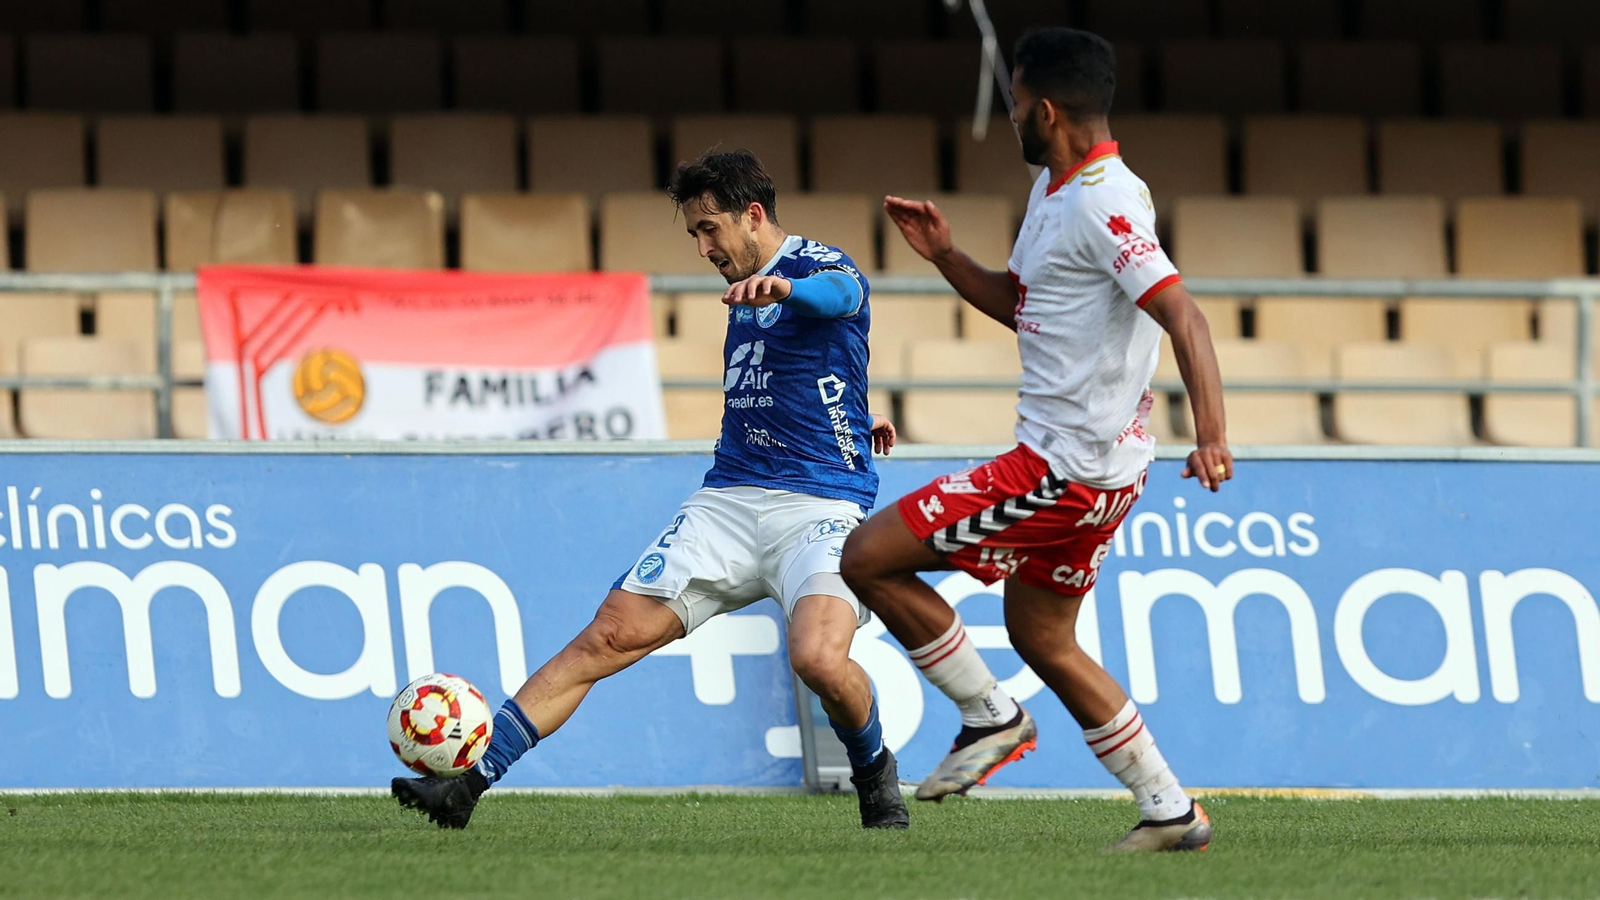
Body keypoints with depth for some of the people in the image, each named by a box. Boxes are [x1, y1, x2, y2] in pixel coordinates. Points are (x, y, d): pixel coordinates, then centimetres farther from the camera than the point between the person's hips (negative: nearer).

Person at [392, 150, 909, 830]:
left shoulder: (817, 266, -5)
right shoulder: (746, 295, 19)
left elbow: (842, 292, -32)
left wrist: (781, 288, -54)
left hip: (821, 505, -6)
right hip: (728, 499, 6)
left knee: (819, 659, -30)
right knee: (610, 635, -8)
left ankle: (875, 774, 2)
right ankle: (467, 780, -12)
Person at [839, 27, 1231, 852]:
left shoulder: (1102, 205, -20)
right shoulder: (1052, 190, 12)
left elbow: (1182, 316, -28)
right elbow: (1018, 305, 26)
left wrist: (1210, 433, -39)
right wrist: (944, 256, 11)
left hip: (1064, 470, -11)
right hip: (1086, 467, 11)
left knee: (868, 558, -9)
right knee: (1040, 638, 21)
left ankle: (990, 718, 3)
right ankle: (1169, 812, 21)